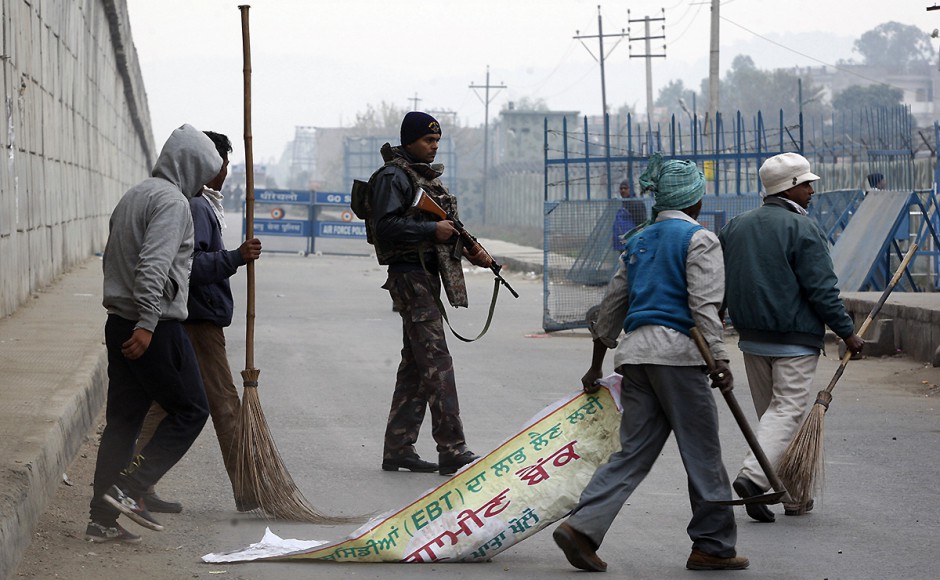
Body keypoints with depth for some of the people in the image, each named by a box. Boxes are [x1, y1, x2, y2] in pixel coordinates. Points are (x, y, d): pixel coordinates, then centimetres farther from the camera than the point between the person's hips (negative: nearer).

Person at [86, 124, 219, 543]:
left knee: (122, 421, 10)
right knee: (190, 410, 0)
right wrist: (147, 323, -27)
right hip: (154, 329, -9)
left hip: (121, 324, 9)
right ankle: (129, 488, -8)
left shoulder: (133, 196, 19)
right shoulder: (172, 201, -11)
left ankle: (102, 518, 9)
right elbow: (155, 265, -23)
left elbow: (112, 258, 23)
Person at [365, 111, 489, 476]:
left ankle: (398, 449, 15)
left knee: (416, 364, 10)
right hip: (409, 275, -10)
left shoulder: (426, 176, 20)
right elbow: (386, 227, -20)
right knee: (436, 363, -13)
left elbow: (444, 224, 25)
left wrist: (470, 250, 9)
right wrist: (433, 230, -22)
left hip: (429, 275, 10)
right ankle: (452, 450, -16)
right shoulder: (393, 177, -10)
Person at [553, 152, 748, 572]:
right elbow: (703, 305, -13)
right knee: (702, 452, 3)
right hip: (677, 352, -7)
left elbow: (613, 303, 22)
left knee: (633, 453, 6)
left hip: (636, 350, 7)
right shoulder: (699, 239, -3)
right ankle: (713, 546, 9)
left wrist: (596, 365, 28)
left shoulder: (638, 241, 18)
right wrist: (719, 360, -17)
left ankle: (582, 527, -8)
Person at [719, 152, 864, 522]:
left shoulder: (735, 226, 10)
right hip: (796, 339, -7)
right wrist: (847, 332, -7)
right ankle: (754, 476, -25)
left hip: (751, 338, 7)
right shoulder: (803, 229, -12)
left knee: (773, 412, 13)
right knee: (787, 410, -6)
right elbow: (822, 290, -14)